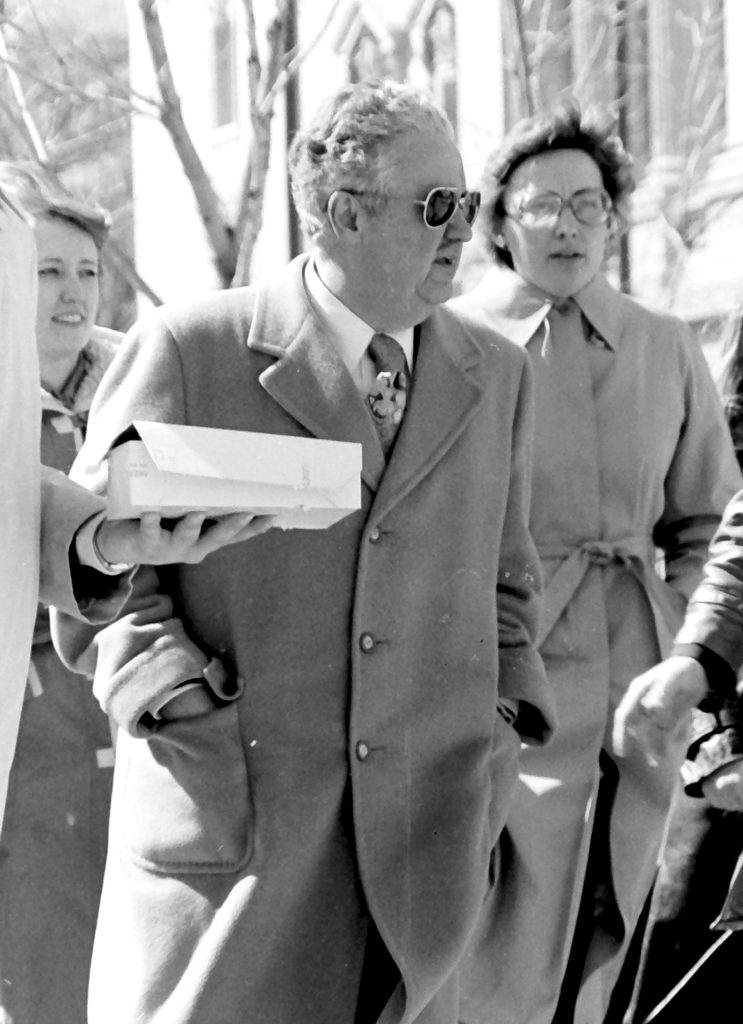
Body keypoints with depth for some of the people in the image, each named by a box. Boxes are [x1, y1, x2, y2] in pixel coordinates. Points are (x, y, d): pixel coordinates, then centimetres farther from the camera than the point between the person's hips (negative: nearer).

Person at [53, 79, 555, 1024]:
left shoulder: (497, 374, 12)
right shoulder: (186, 350, -2)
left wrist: (504, 719, 8)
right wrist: (176, 693, -13)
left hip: (424, 835, 4)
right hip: (227, 813, -3)